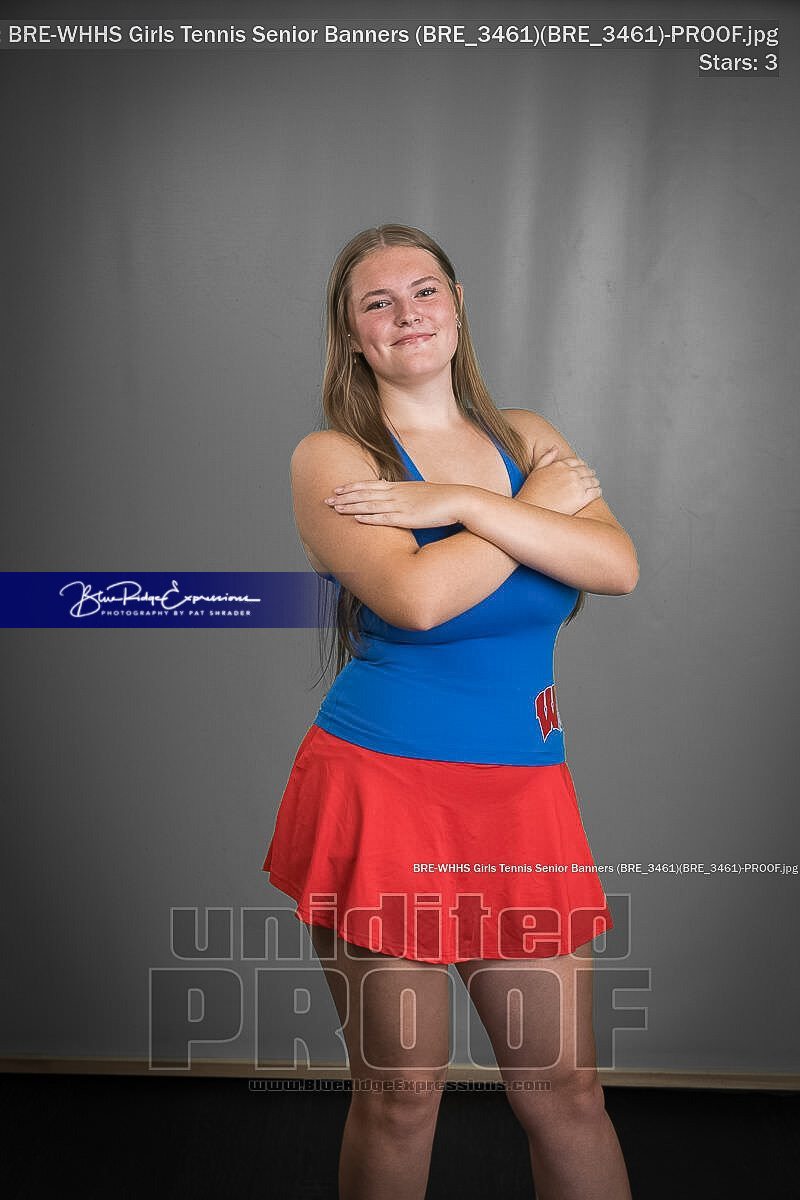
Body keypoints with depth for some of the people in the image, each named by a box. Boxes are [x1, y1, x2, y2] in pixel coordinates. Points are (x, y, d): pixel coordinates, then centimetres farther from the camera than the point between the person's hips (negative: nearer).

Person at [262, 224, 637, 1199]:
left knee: (565, 1092, 10)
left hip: (524, 794, 4)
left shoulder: (526, 438, 10)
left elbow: (618, 566, -6)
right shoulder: (330, 456, -3)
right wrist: (536, 506, -7)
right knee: (398, 1097, 9)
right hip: (381, 786, -3)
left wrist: (459, 503, -13)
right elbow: (416, 596, -19)